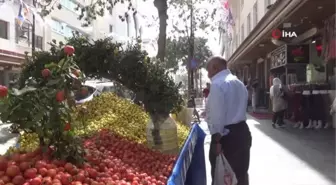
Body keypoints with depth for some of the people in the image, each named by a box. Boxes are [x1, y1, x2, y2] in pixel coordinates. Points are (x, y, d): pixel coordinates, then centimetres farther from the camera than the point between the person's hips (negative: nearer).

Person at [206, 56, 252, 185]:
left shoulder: (217, 84, -14)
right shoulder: (239, 83, 14)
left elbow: (217, 115, -20)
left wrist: (217, 138, -19)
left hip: (226, 136, -9)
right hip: (242, 131, 9)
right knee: (241, 174, 18)